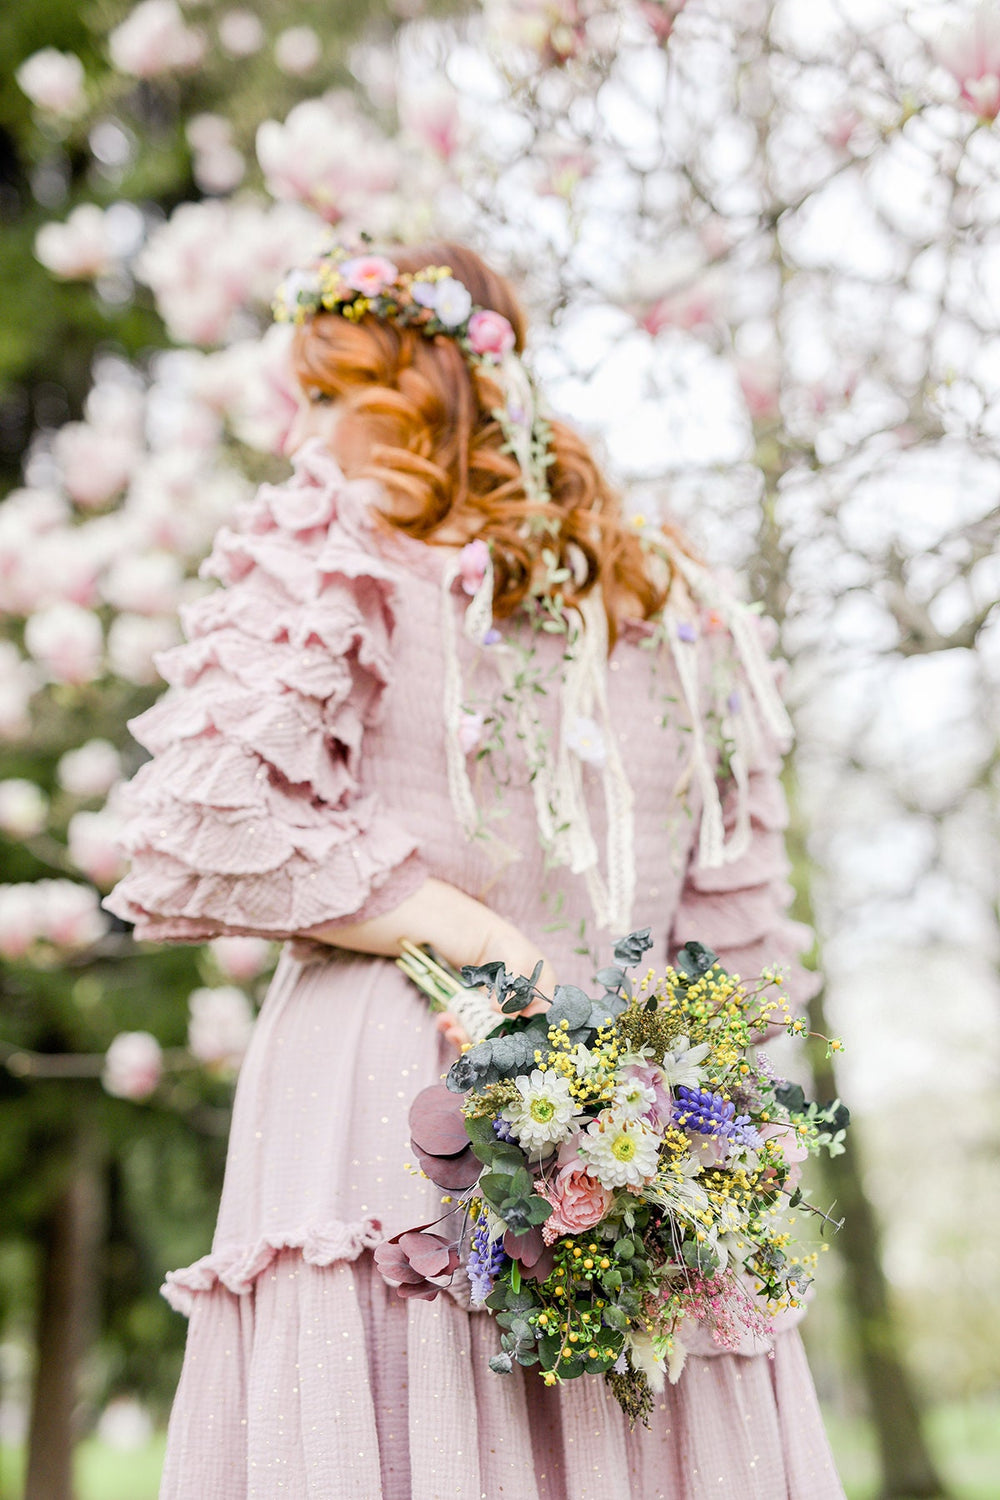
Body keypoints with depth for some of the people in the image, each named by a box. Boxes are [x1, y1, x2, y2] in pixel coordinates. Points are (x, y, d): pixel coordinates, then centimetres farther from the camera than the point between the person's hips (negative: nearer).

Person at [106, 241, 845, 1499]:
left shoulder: (329, 548, 0)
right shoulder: (680, 609, 16)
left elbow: (211, 834, -10)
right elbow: (736, 930, 16)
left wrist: (464, 935, -7)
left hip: (379, 1107, -5)